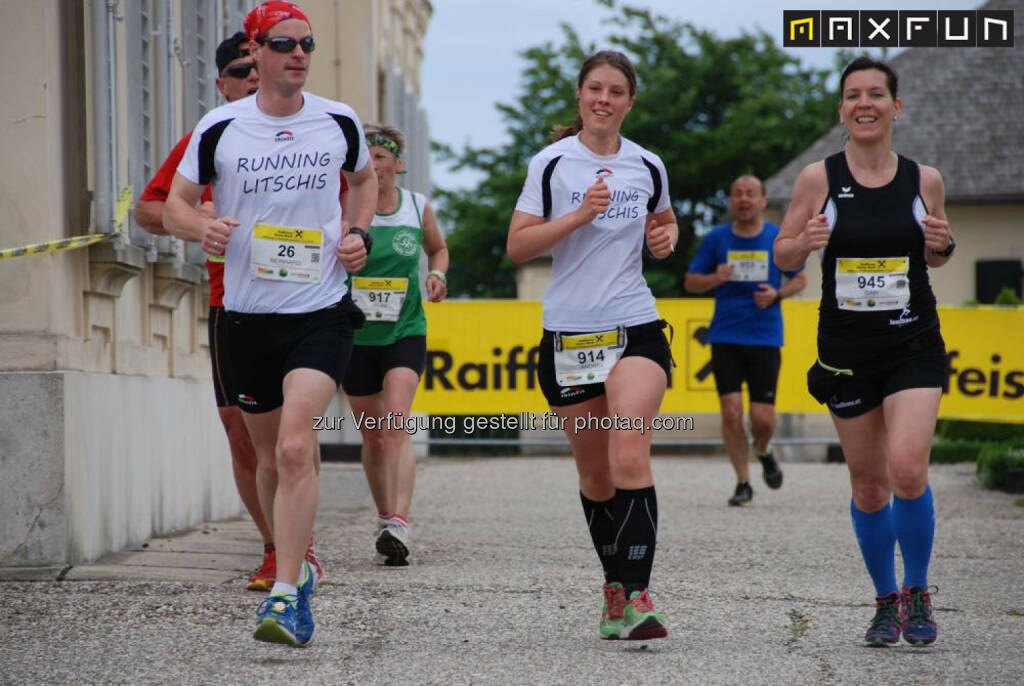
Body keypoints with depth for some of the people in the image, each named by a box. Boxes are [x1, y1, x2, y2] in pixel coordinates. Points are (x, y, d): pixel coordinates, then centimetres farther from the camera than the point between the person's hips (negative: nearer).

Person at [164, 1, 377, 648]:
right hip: (248, 314, 2)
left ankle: (285, 596, -21)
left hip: (322, 312, -2)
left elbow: (364, 176, 23)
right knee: (273, 459, 12)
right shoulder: (219, 128, 0)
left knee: (295, 445, -20)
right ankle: (296, 566, 36)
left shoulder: (339, 122, 3)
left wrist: (360, 234, 6)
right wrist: (201, 226, -14)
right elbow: (176, 202, 8)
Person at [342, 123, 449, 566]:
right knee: (372, 436, 9)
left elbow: (438, 248, 21)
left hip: (405, 333, -1)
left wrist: (437, 274, 1)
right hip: (354, 335, 1)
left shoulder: (418, 208, 2)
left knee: (396, 424, -19)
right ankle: (385, 518, 29)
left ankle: (398, 528, -28)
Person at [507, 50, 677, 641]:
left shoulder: (648, 167, 7)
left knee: (629, 456, -18)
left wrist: (666, 237, 3)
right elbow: (518, 245, -5)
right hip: (569, 333, 0)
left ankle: (636, 596, -21)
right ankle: (616, 586, 24)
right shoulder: (551, 163, 0)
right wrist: (579, 216, -16)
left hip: (636, 329, 0)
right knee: (594, 471, 8)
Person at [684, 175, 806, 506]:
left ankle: (763, 452, 30)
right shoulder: (716, 238, 2)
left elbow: (800, 279, 12)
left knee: (763, 418, -5)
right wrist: (715, 279, -14)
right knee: (731, 411, -9)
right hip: (725, 337, 0)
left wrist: (777, 294, -9)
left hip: (765, 338, 0)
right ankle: (743, 482, 5)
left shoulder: (780, 239, 2)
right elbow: (690, 282, 8)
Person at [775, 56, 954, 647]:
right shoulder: (819, 178, -1)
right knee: (868, 482, 6)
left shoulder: (924, 179, 2)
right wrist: (805, 242, -15)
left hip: (914, 344, -1)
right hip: (846, 349, 1)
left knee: (907, 469, -17)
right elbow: (783, 256, 7)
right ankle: (886, 601, 24)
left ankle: (918, 595, 3)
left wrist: (942, 245, -6)